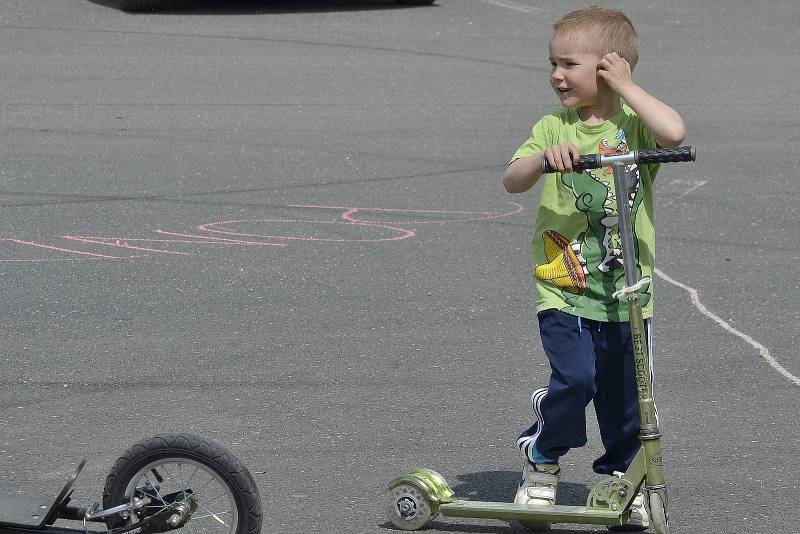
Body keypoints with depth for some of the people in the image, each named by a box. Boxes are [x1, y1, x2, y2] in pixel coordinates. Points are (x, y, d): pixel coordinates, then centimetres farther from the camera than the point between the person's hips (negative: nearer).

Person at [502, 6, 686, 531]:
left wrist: (627, 86, -14)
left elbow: (674, 132, -24)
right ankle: (542, 460, 5)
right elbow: (512, 181, -9)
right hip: (563, 291, -1)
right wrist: (544, 157, -28)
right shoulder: (554, 128, 3)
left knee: (624, 396, 8)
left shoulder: (633, 126, -1)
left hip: (626, 293, 1)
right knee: (575, 378, -19)